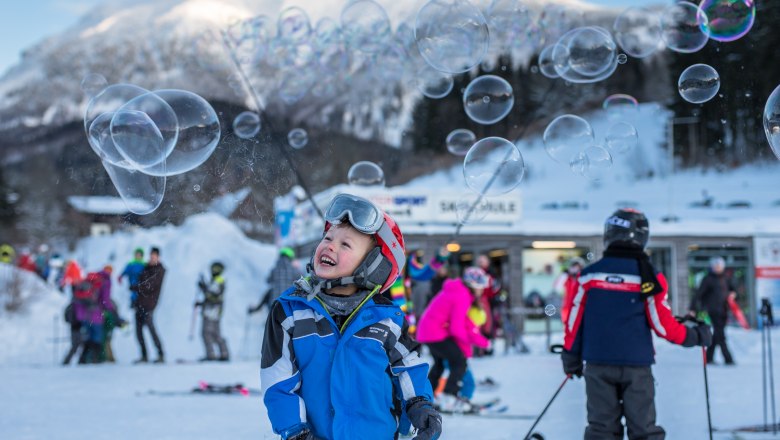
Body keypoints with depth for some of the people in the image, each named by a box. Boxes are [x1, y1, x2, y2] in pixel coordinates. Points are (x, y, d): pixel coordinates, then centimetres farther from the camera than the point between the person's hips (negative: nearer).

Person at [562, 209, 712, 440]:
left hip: (598, 363, 1)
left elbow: (575, 321, 3)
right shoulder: (649, 278, -5)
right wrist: (695, 336, 13)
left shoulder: (590, 274, -1)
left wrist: (572, 358, 16)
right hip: (636, 364, -1)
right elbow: (663, 325, -4)